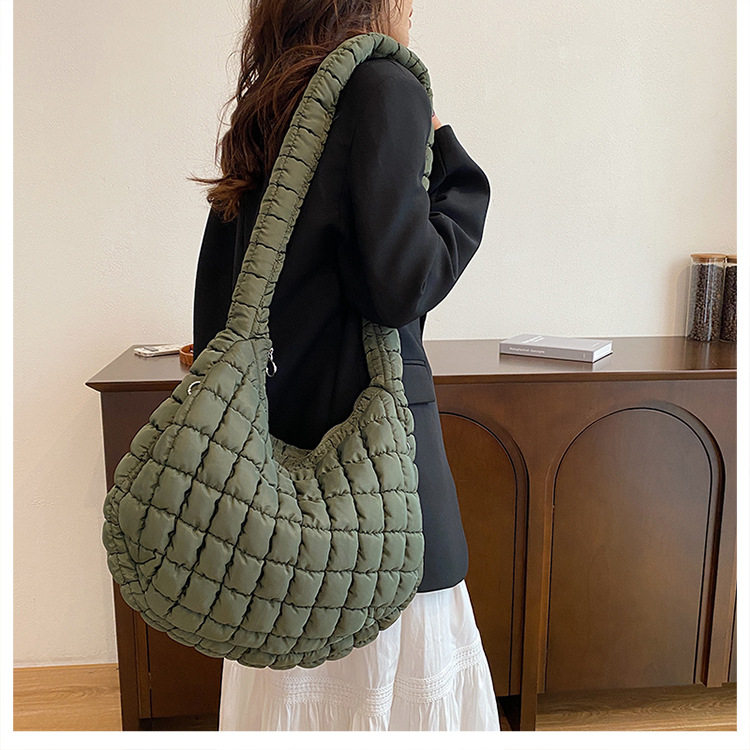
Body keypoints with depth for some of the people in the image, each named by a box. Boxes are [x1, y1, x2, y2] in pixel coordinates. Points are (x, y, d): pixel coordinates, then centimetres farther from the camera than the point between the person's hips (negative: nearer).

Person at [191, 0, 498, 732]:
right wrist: (450, 160, -2)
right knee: (390, 664, 6)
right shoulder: (387, 88, -8)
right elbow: (402, 284, -16)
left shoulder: (263, 111, 14)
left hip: (275, 425, 8)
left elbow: (214, 298, 14)